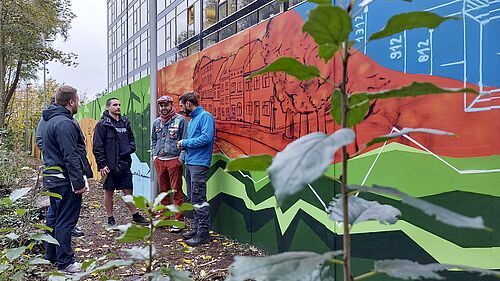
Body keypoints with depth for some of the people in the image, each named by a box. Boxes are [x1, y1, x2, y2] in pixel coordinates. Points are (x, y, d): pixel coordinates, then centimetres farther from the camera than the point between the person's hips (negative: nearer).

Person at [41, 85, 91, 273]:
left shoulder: (50, 121, 15)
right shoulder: (65, 123, -18)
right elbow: (70, 156, -23)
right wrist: (79, 182, -21)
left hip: (53, 178, 11)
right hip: (66, 180, -11)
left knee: (54, 217, 18)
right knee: (65, 221, -3)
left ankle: (51, 256, 30)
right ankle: (65, 263, 5)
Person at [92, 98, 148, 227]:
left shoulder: (125, 122, 10)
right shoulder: (102, 124, -6)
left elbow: (131, 138, 23)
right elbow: (97, 147, -9)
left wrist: (131, 147, 1)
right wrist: (102, 165, -13)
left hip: (124, 164, 4)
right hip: (109, 166, -4)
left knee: (128, 191, 10)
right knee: (109, 192, 8)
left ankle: (136, 216, 20)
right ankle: (110, 219, 19)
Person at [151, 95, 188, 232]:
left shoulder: (180, 120, -5)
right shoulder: (156, 122, 13)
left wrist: (181, 158, -12)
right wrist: (154, 155, 12)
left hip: (174, 161, -6)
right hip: (159, 161, 6)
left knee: (176, 192, -2)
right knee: (163, 191, 13)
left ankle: (179, 221, 5)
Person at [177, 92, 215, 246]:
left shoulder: (205, 116, -9)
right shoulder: (192, 119, 20)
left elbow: (206, 138, -21)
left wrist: (185, 142, -11)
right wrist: (184, 145, 6)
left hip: (199, 163, -10)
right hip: (189, 163, 10)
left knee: (198, 199, -9)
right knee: (192, 199, 13)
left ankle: (203, 233, -3)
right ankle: (197, 228, 23)